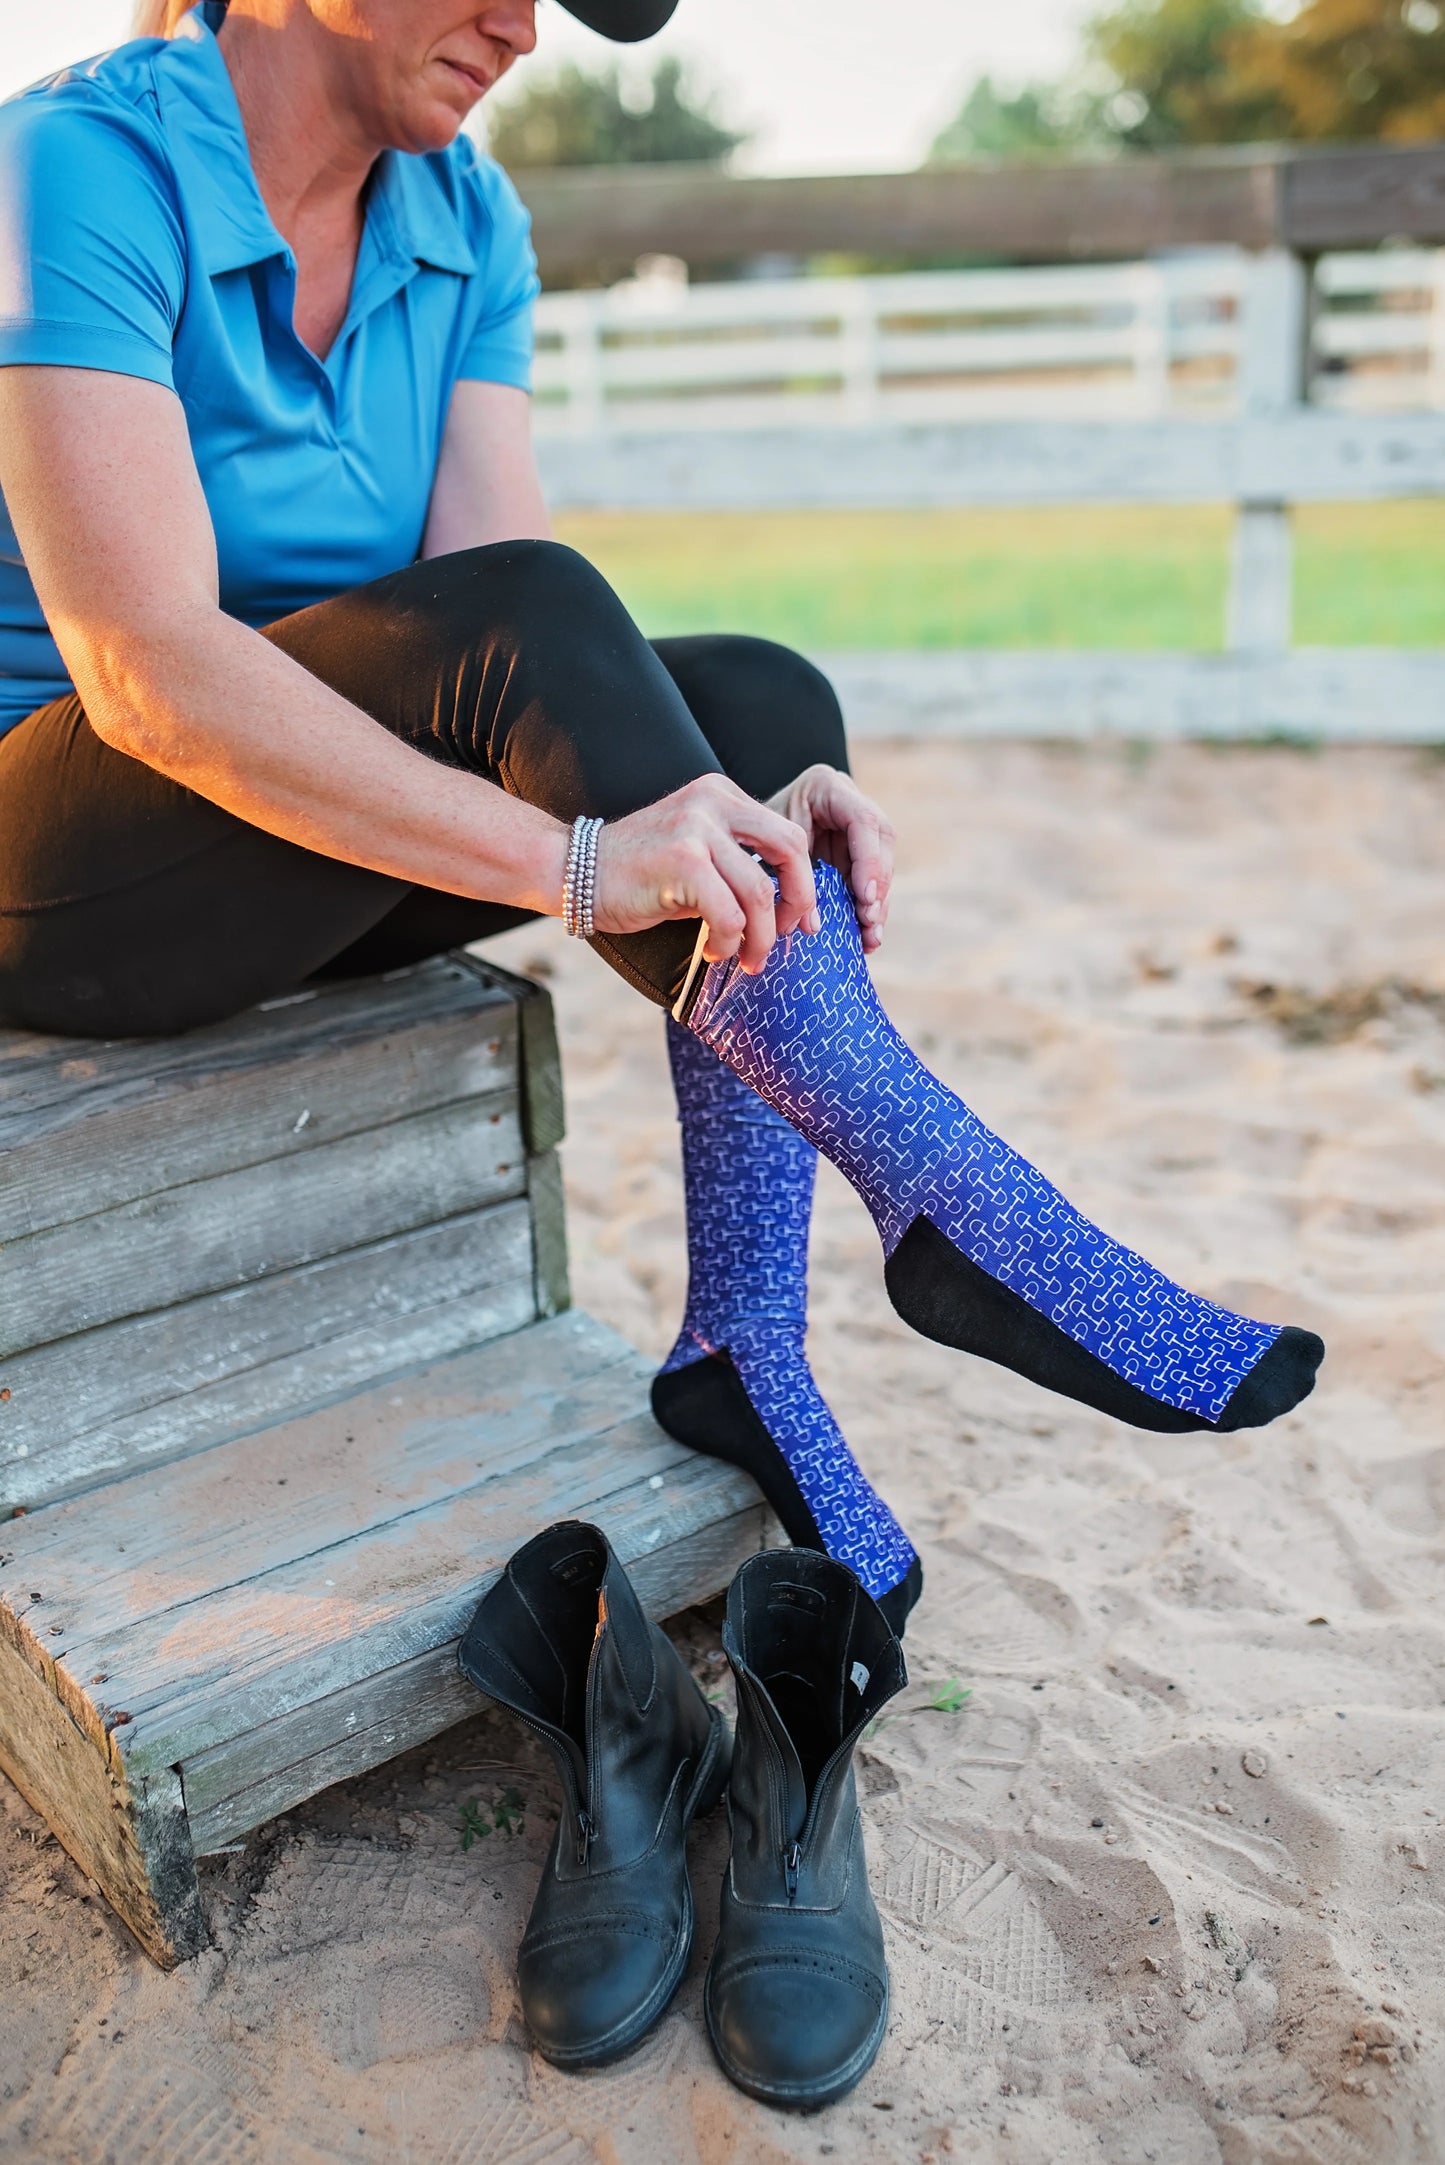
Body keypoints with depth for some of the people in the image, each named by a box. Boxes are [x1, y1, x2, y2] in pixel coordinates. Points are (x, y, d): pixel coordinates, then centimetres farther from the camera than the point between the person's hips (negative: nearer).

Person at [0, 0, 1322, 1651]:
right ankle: (949, 1205, -29)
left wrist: (739, 810, -25)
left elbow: (499, 634, -8)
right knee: (526, 613, -30)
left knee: (764, 702, -13)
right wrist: (578, 860, -35)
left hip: (315, 850, 7)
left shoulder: (467, 222, 4)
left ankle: (744, 1347, -15)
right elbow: (147, 666, -29)